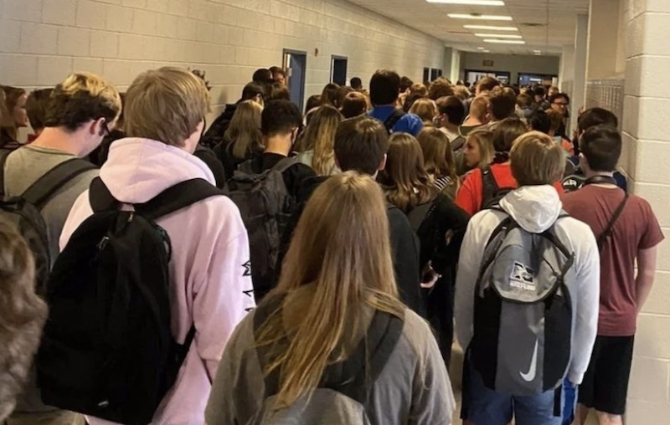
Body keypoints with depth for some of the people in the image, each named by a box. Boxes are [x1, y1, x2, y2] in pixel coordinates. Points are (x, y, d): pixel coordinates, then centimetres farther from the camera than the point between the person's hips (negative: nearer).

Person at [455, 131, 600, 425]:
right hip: (550, 369, 0)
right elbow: (587, 318, -5)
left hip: (488, 362, 1)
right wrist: (574, 372, 9)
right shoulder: (580, 234, -11)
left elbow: (463, 299, -2)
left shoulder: (482, 224, -9)